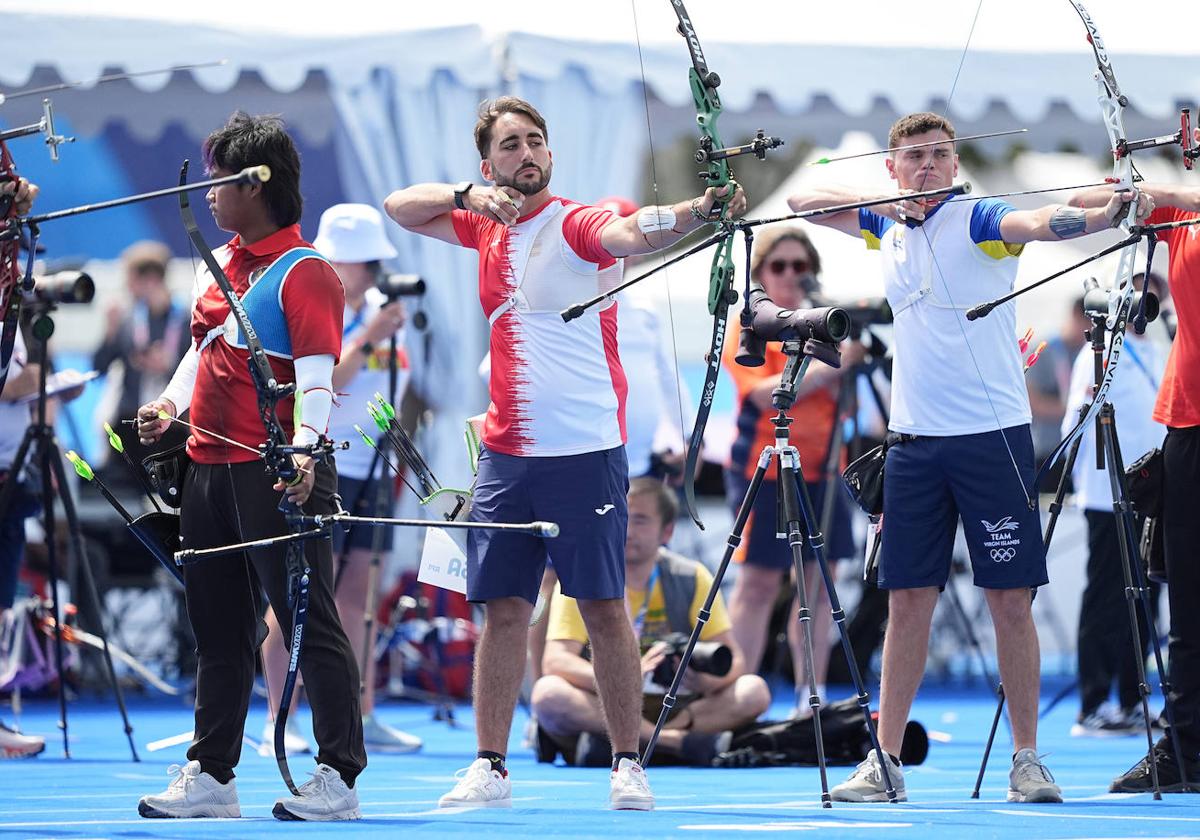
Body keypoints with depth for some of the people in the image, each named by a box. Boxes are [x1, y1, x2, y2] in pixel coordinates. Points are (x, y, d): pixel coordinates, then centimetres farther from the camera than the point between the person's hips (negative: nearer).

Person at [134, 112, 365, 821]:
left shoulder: (304, 271, -10)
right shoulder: (220, 264, 16)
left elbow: (317, 377, -18)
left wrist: (303, 446, -32)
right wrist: (171, 404, 8)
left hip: (277, 473, -9)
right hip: (210, 467, 9)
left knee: (309, 621, -6)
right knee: (218, 627, 13)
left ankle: (339, 779, -3)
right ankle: (210, 776, 20)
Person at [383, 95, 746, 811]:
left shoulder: (575, 225, -8)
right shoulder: (488, 228, 12)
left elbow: (633, 232, -28)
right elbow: (400, 207, 18)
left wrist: (697, 212, -51)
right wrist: (467, 195, -2)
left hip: (584, 451, -5)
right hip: (507, 455, 5)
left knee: (604, 608, -2)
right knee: (504, 609, 7)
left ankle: (628, 764, 4)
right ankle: (490, 767, 11)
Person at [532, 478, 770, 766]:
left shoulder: (692, 578, 2)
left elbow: (734, 661, -2)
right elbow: (555, 661, -18)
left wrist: (706, 679, -27)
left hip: (674, 710, 2)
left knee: (754, 691, -22)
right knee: (548, 691, -33)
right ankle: (678, 741, -35)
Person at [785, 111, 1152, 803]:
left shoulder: (979, 220, -5)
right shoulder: (887, 227, 12)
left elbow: (1037, 222, -24)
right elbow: (805, 201, 16)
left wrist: (1106, 215, -45)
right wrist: (877, 201, -3)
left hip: (993, 435, -4)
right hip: (914, 437, 4)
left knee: (1011, 598, -1)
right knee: (908, 600, 6)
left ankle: (1027, 759, 5)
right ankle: (885, 762, 9)